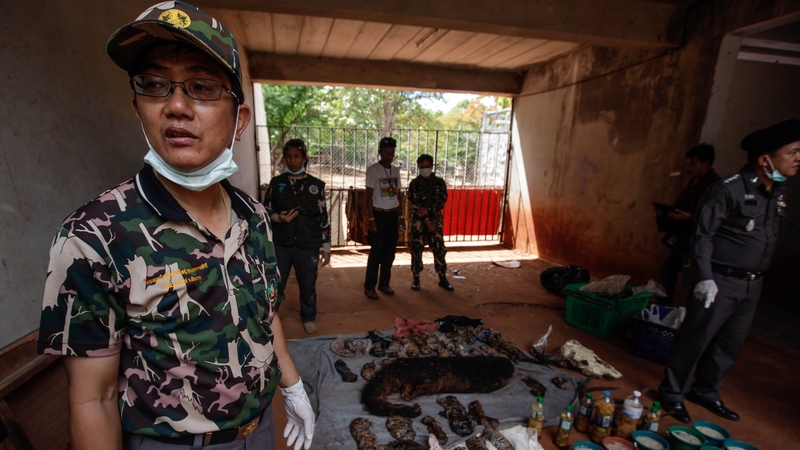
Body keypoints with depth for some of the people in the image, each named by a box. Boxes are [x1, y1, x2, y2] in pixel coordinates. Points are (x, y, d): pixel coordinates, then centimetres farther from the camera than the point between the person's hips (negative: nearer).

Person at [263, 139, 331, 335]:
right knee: (275, 284, 9)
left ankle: (308, 318, 35)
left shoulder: (316, 185, 0)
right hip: (280, 244, 1)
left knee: (308, 285, 12)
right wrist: (278, 217, -16)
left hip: (308, 245, 0)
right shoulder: (276, 183, 1)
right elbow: (265, 210, 7)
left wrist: (326, 247, 0)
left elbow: (323, 218, 1)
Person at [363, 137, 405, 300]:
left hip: (393, 215, 6)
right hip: (379, 214, -6)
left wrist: (400, 215, 12)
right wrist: (371, 217, -15)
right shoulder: (373, 170, -7)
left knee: (390, 251, 10)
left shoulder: (396, 170, 10)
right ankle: (369, 287, 10)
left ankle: (384, 283, 23)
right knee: (376, 252, -2)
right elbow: (369, 195, -9)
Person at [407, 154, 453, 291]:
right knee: (416, 249, 2)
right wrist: (427, 220, -13)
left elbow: (442, 202, -2)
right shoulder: (414, 184, -2)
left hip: (436, 220, 2)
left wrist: (428, 210, -17)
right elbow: (415, 206, -8)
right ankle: (416, 278, 15)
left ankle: (443, 278, 16)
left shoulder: (440, 182, 4)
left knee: (439, 249, 4)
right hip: (419, 221, -1)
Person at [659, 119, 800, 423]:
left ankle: (706, 391, 33)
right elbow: (703, 235, -17)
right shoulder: (729, 189, -15)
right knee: (695, 339, 0)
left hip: (752, 284, 8)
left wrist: (757, 276, 14)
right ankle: (672, 394, 15)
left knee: (731, 343, 16)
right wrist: (705, 277, -23)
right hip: (722, 281, -8)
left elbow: (768, 238, 14)